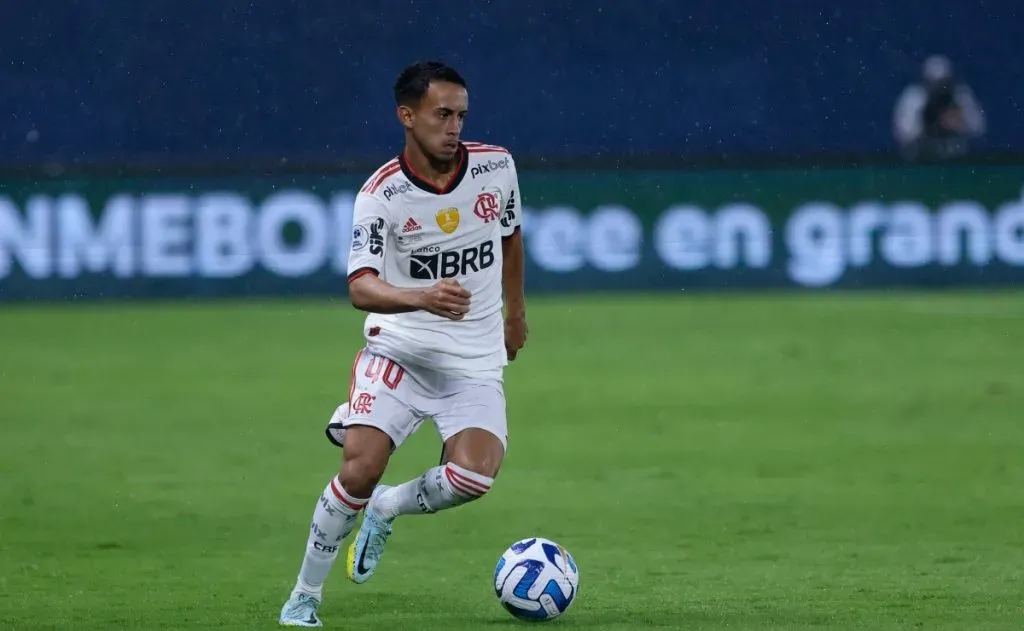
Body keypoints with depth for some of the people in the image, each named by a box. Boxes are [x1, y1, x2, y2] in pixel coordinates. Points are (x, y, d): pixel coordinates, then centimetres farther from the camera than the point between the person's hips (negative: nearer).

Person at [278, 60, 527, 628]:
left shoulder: (496, 166, -4)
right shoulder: (380, 194, -14)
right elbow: (360, 288, -26)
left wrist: (515, 310, 27)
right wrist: (423, 298, -44)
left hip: (475, 358, 2)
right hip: (398, 348, -2)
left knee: (475, 476, -21)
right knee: (360, 469, -19)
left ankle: (386, 510, 13)